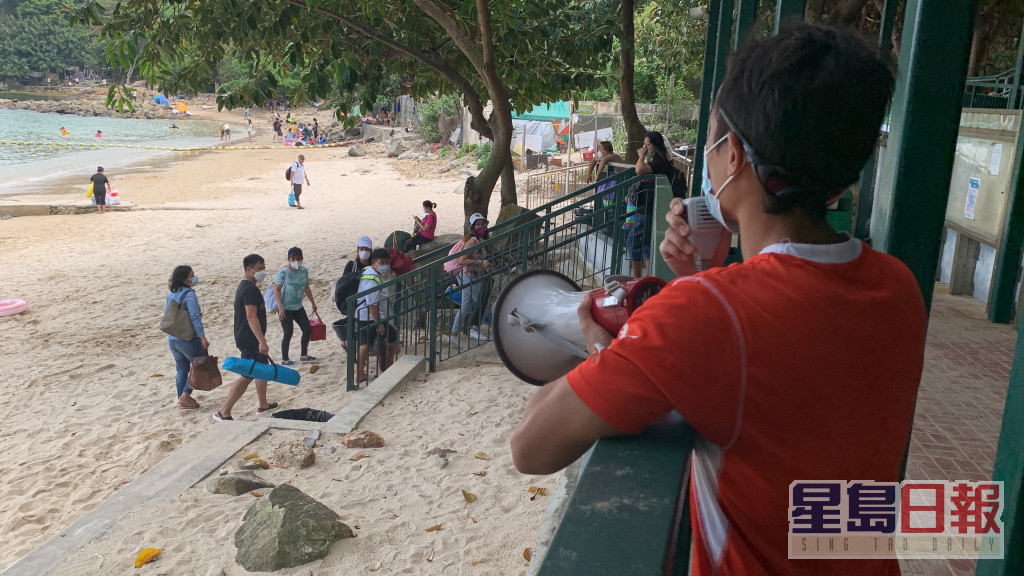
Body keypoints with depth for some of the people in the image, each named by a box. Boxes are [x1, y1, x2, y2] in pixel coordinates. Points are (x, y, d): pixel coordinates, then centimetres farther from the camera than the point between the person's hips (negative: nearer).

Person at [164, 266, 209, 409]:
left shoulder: (171, 295, 10)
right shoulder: (189, 294, -14)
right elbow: (195, 318, -20)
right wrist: (203, 337, -20)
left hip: (172, 339, 8)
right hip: (188, 338, -8)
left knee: (181, 369, 16)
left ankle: (182, 399, 21)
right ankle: (185, 396, 2)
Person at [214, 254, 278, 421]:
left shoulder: (244, 286, 13)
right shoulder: (250, 289, -20)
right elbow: (251, 317, -27)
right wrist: (262, 341, -30)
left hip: (247, 338, 11)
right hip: (250, 341, -11)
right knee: (247, 376, -7)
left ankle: (263, 405, 32)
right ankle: (224, 412, -5)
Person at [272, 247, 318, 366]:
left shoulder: (304, 271, 0)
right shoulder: (284, 273, -17)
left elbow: (307, 288, 13)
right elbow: (276, 290, -14)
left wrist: (313, 303, 19)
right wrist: (280, 307, -23)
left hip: (298, 307, 6)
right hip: (286, 309, -6)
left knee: (307, 330, 10)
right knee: (288, 334, 0)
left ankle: (304, 355, 28)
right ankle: (284, 359, 17)